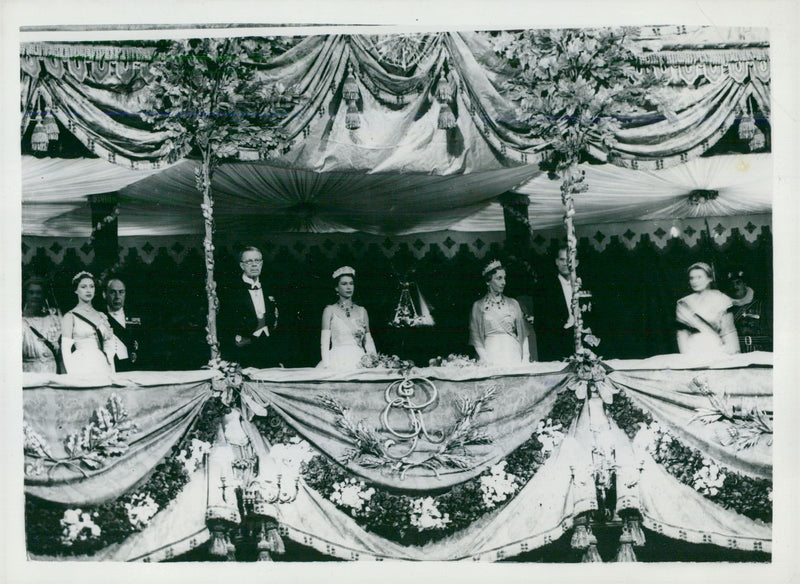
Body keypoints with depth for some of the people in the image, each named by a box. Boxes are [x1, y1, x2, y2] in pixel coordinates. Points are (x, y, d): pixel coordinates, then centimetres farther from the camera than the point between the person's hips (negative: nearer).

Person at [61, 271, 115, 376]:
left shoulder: (102, 317, 14)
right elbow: (66, 350, -2)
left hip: (103, 368, 3)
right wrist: (72, 375, -12)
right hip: (81, 368, -3)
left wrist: (113, 374, 4)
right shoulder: (70, 316, 3)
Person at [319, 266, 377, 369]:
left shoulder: (362, 311, 15)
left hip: (358, 361, 3)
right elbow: (324, 341, 0)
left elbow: (368, 340, 13)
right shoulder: (330, 310, 6)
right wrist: (326, 365, -13)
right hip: (338, 360, -2)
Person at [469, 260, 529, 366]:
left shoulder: (513, 303, 12)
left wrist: (525, 360, 0)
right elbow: (476, 337, 1)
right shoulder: (478, 306, 5)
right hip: (491, 353, -2)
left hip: (513, 353, 2)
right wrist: (486, 361, -11)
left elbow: (523, 333, 11)